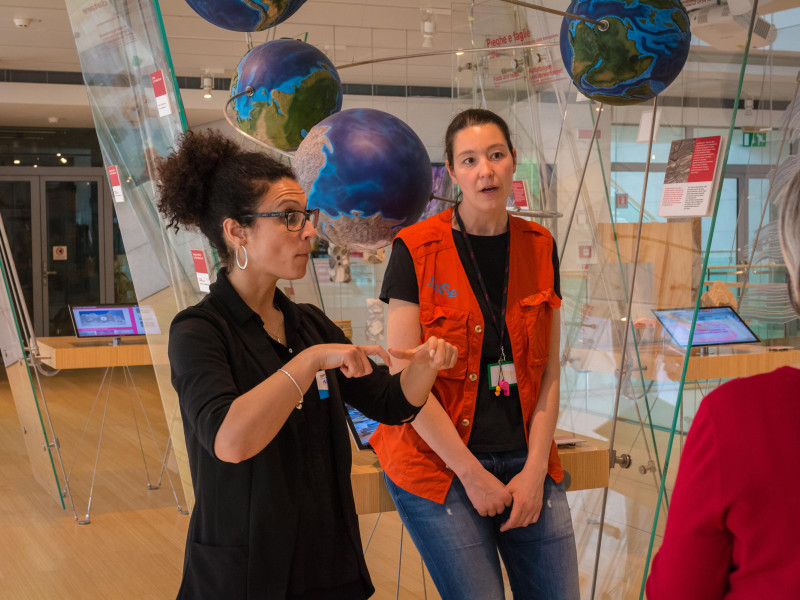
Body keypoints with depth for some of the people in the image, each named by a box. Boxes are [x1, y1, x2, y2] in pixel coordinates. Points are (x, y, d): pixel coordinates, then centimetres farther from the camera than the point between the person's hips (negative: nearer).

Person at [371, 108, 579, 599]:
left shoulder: (539, 247, 5)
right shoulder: (417, 250, -8)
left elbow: (549, 370, 6)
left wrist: (535, 469, -4)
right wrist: (472, 473, -10)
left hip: (526, 458, 4)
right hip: (440, 463, -4)